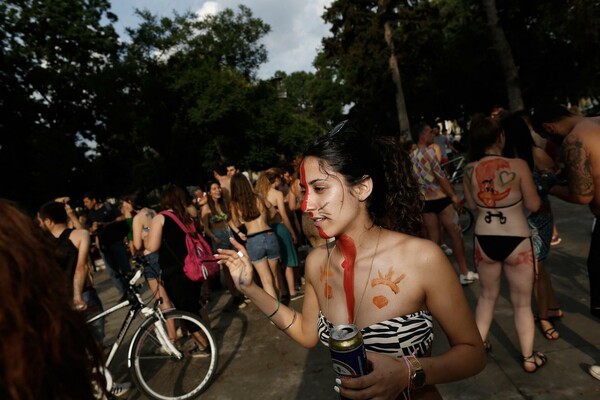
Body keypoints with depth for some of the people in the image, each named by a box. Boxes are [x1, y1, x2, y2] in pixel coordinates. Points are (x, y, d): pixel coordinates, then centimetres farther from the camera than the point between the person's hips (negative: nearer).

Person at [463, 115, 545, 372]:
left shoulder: (469, 170, -6)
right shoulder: (518, 166, -17)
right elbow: (534, 206, -7)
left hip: (484, 240, 3)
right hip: (516, 240, -3)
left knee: (488, 295, 24)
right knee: (522, 302, 15)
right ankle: (529, 358, 29)